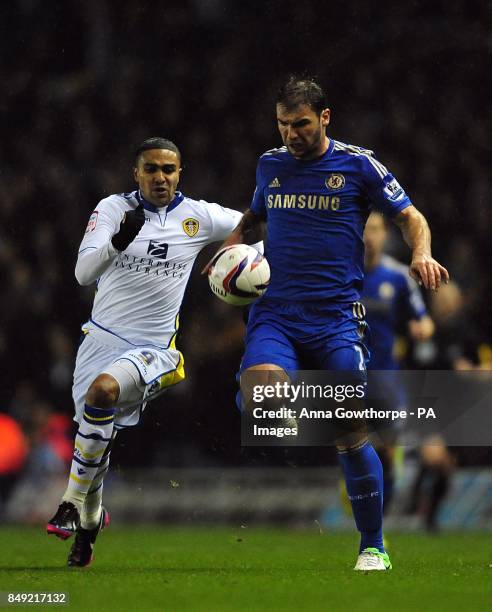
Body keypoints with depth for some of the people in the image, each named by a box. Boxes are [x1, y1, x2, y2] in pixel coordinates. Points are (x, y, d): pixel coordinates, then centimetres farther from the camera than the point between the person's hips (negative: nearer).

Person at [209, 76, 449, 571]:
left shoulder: (357, 164, 1)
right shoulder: (270, 164, 13)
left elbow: (410, 217, 7)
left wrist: (421, 253, -13)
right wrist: (233, 243, 11)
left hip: (336, 319, -2)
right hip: (275, 315, 2)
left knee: (351, 438, -3)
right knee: (258, 395, -29)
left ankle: (373, 546, 13)